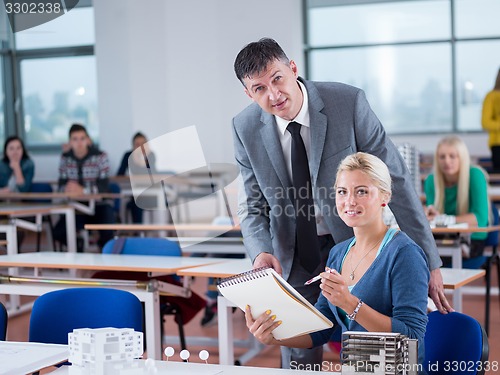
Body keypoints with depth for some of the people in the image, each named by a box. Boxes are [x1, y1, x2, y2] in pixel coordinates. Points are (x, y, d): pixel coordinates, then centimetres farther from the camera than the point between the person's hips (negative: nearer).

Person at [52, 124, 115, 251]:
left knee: (107, 233, -29)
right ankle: (78, 249, 16)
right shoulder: (65, 158, 4)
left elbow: (104, 187, -16)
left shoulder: (100, 157, -7)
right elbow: (61, 185, 0)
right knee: (58, 232, -18)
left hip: (98, 205, -3)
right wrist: (67, 188, -27)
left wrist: (83, 190, -33)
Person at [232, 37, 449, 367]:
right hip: (291, 257, 2)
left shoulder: (349, 103, -17)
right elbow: (252, 205, 1)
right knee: (298, 361, 8)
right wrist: (261, 252, -21)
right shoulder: (246, 128, -7)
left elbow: (395, 179, -14)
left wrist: (428, 260, -15)